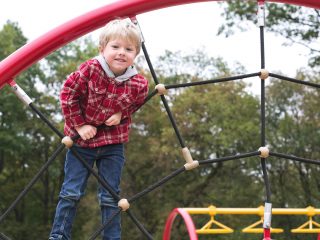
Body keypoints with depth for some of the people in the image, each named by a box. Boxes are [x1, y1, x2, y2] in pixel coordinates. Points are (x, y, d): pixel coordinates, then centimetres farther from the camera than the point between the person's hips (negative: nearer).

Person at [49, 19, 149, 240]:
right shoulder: (89, 70, -20)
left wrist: (122, 114, -10)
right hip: (82, 139, -1)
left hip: (113, 145, 1)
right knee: (71, 192, 3)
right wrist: (79, 125, -12)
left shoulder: (139, 84, -13)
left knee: (111, 196, 7)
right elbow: (68, 95, -10)